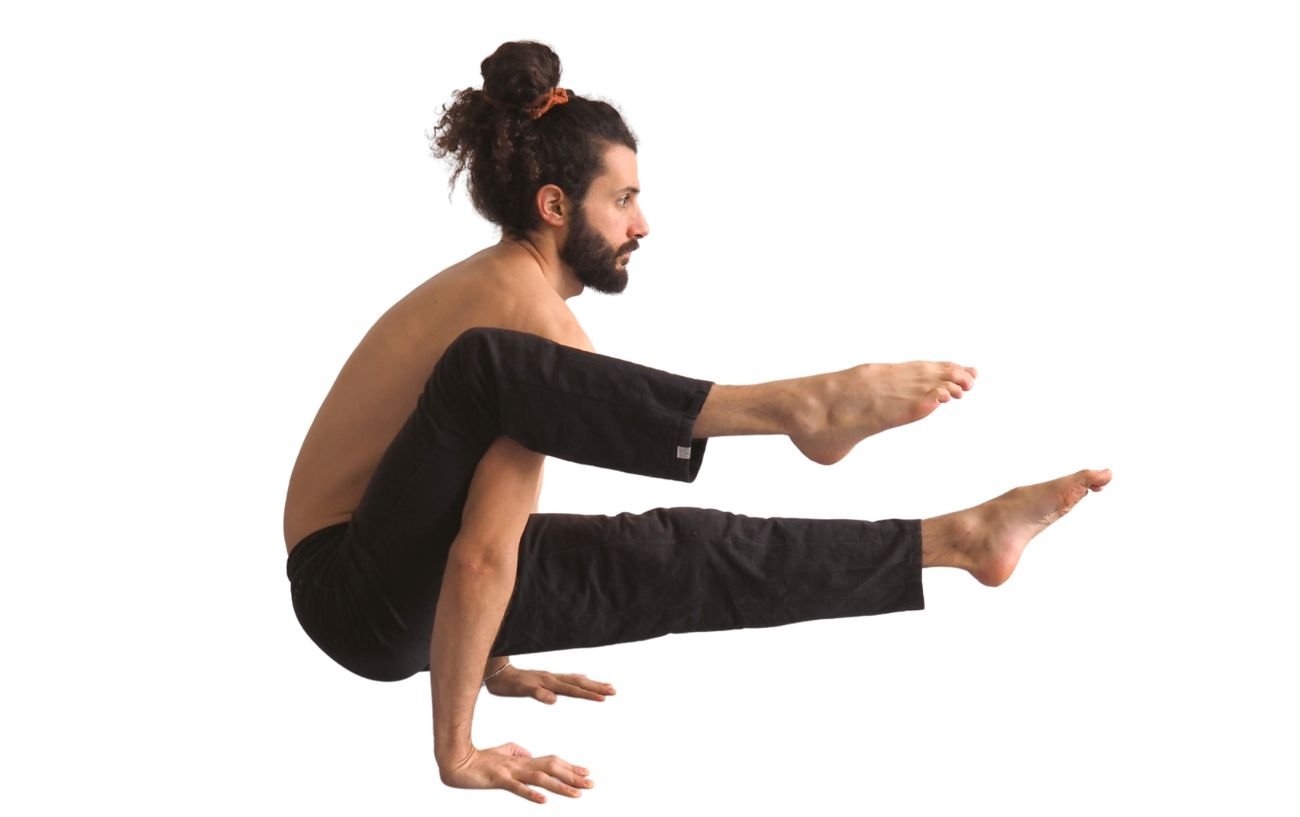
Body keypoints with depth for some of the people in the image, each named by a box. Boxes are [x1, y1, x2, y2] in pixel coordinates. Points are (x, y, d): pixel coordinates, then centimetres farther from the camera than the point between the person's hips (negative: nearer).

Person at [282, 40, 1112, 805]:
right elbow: (483, 555, -24)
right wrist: (457, 754, -24)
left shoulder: (494, 286, 12)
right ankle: (796, 405, -34)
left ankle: (955, 537, 3)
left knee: (677, 552, -1)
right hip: (363, 599, -9)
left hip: (415, 587, 9)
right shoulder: (529, 312, -19)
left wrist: (494, 664, 26)